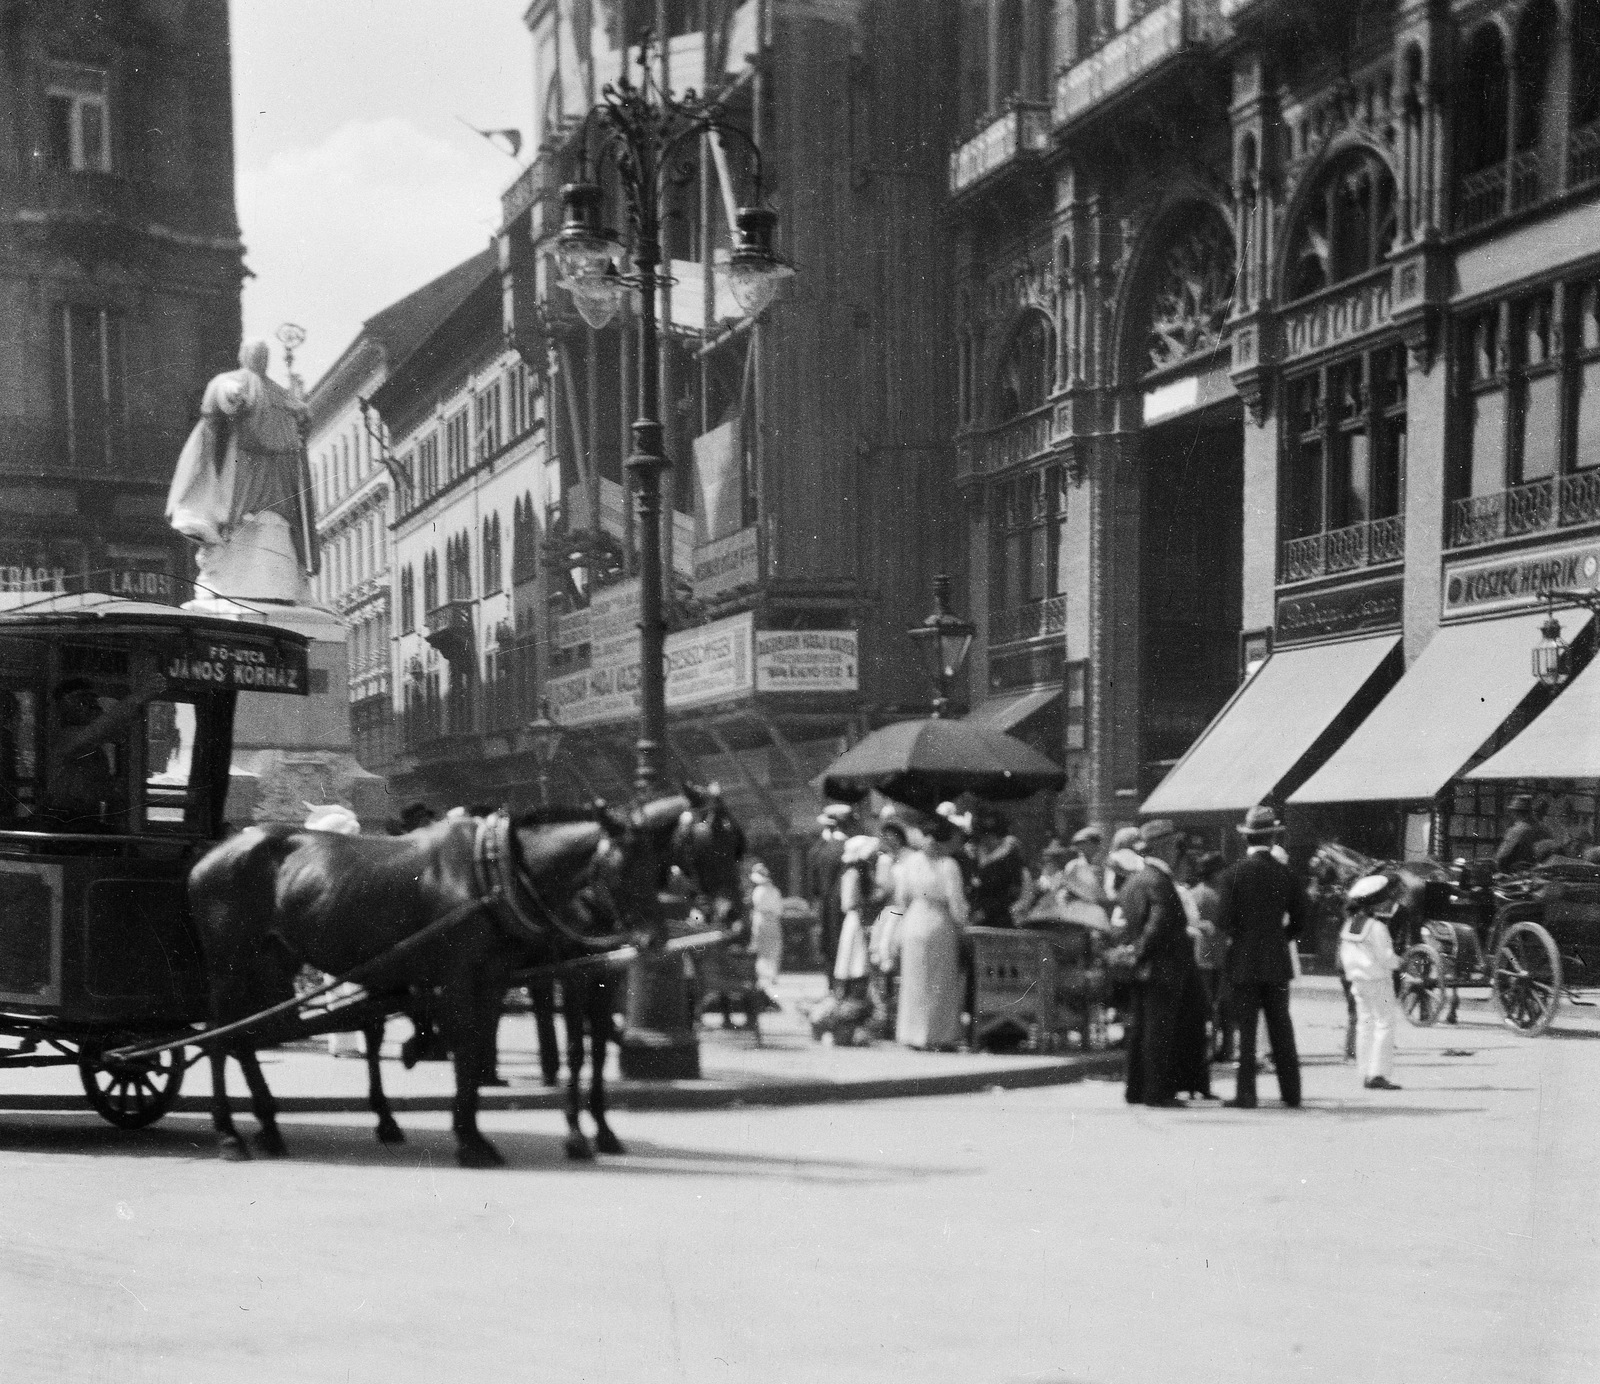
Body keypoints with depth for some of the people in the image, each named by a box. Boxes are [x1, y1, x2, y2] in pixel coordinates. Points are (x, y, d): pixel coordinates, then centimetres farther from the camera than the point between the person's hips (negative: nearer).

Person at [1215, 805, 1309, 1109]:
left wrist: (1236, 939, 7)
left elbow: (1223, 918, -12)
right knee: (1281, 1027, 11)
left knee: (1246, 1029, 0)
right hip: (1277, 961, 3)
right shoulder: (1286, 873, 0)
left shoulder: (1232, 875, -9)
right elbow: (1302, 916, 3)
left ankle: (1246, 1094, -1)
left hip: (1243, 962, -3)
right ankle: (1291, 1092, 14)